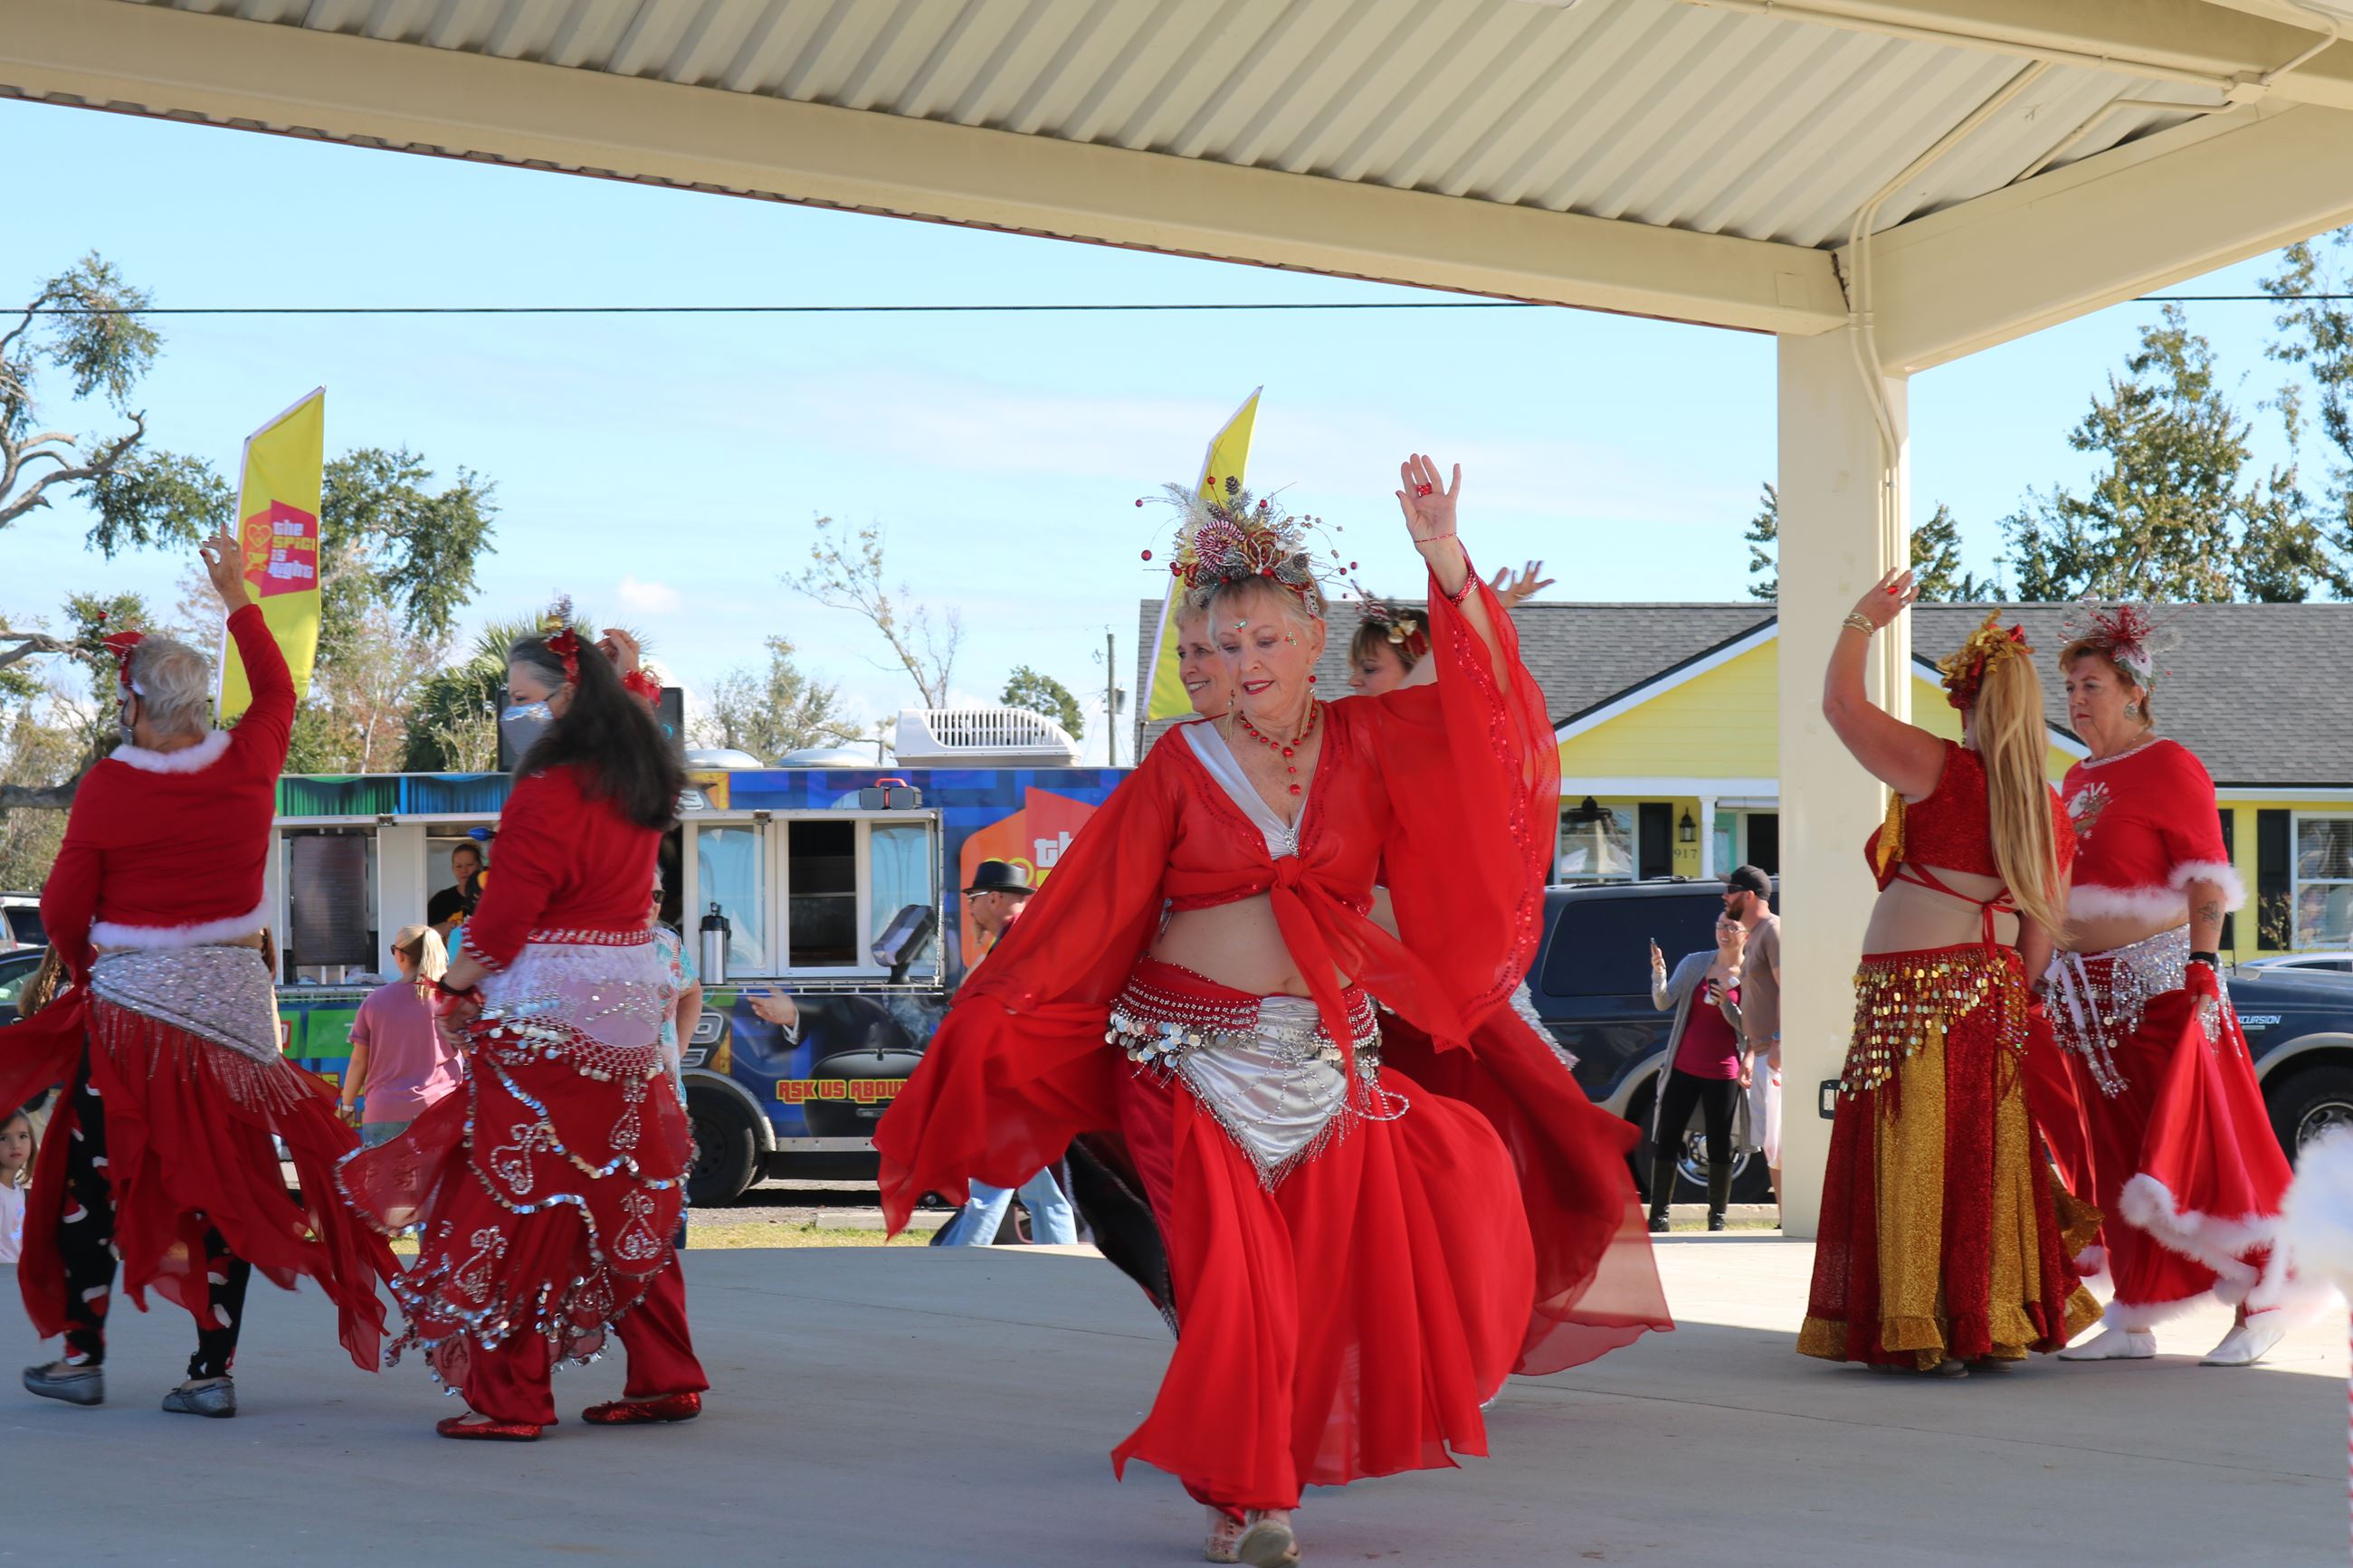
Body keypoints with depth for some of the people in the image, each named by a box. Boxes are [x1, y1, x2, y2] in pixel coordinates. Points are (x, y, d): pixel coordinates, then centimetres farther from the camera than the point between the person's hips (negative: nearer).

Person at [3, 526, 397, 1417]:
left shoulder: (107, 786, -11)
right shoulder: (248, 765, -2)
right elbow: (277, 690, 19)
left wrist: (83, 964, 17)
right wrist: (239, 598, 29)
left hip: (131, 1000, -3)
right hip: (235, 999, 3)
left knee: (94, 1167, 10)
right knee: (225, 1177, 5)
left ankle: (82, 1353, 14)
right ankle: (213, 1369, 4)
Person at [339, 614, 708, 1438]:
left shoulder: (546, 794, -16)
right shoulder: (639, 784, 9)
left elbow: (505, 916, -16)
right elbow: (636, 713, 36)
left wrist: (453, 990, -4)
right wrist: (623, 672, 32)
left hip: (542, 1013, -9)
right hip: (630, 1002, 9)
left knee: (516, 1201, -3)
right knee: (627, 1199, 14)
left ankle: (510, 1398, -1)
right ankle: (665, 1378, 17)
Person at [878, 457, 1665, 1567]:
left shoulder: (1370, 745, 5)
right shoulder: (1183, 764, 1)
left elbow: (1486, 720, -9)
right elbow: (1089, 907, 2)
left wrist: (1448, 566, -18)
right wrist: (993, 1019, -2)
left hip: (1328, 1058, 2)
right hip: (1193, 1053, -2)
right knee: (1229, 1267, -10)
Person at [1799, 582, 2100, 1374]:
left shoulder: (1940, 769, -9)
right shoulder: (2050, 808, 8)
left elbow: (1840, 702, -3)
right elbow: (2044, 922, 12)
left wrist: (1864, 619, 10)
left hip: (1915, 989, -6)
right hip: (1993, 995, 6)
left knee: (1914, 1156, -4)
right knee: (1984, 1158, 10)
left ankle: (1924, 1331, -6)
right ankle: (1992, 1319, 14)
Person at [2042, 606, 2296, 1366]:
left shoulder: (2170, 768, -6)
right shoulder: (2077, 779, 17)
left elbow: (2207, 885, -12)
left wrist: (2202, 974, -22)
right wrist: (2048, 980, 19)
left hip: (2160, 984, -7)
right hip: (2090, 991, 7)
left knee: (2190, 1149, -8)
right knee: (2116, 1160, 6)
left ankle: (2260, 1304, 2)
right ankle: (2133, 1322, 10)